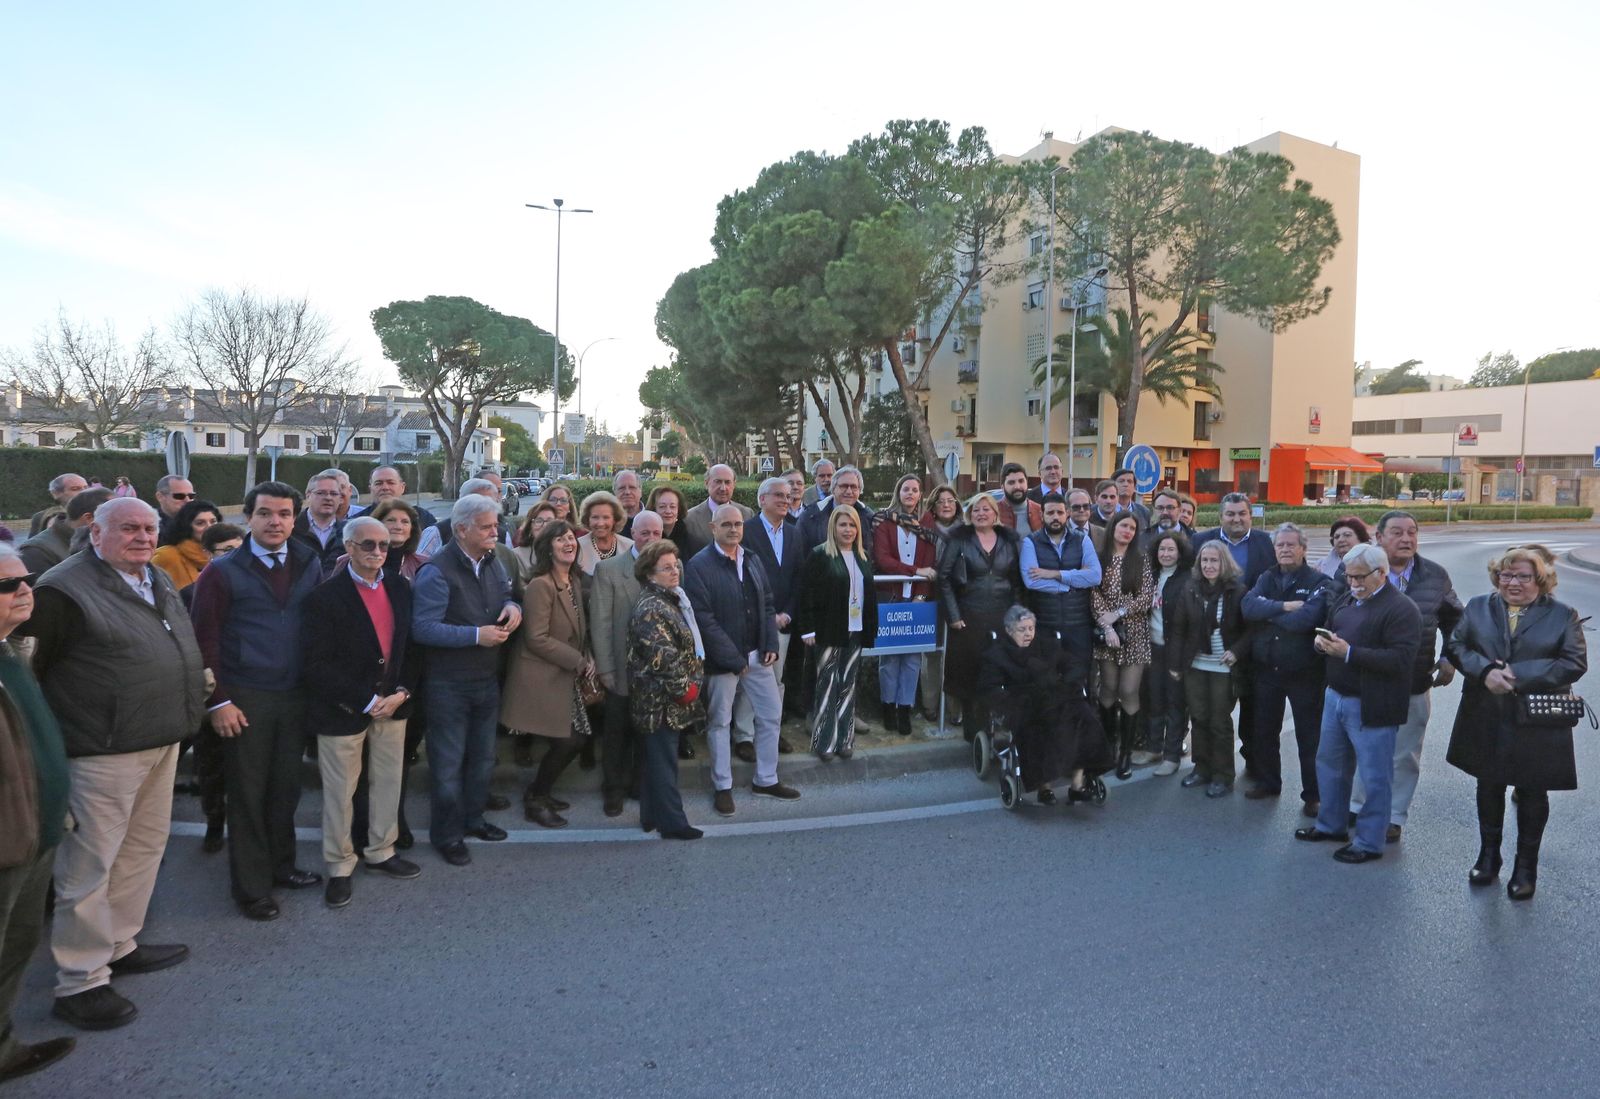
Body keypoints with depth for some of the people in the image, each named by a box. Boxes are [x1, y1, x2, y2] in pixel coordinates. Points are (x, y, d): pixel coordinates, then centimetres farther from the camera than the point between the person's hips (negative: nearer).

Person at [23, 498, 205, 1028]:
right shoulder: (65, 590, -15)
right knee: (89, 865, 3)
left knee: (144, 848, 19)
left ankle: (118, 944, 36)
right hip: (104, 752, -8)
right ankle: (79, 982, 16)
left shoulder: (160, 582, 11)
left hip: (161, 744, 9)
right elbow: (28, 669, -14)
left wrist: (198, 703, 17)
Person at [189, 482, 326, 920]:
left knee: (285, 787, 12)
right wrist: (218, 701, -10)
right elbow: (205, 640, -6)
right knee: (247, 793, 7)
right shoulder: (223, 571, -5)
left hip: (295, 696, 3)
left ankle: (280, 864, 32)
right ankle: (251, 888, 21)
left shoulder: (309, 566, 4)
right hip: (245, 699, -3)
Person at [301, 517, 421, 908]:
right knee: (339, 793, 8)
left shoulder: (400, 588, 3)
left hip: (393, 703, 5)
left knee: (388, 782, 15)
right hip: (342, 710, -5)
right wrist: (367, 701, -17)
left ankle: (381, 851, 33)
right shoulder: (326, 596, -13)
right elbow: (318, 664, -16)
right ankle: (340, 866, 24)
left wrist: (402, 692, -5)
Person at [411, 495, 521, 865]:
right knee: (449, 762, 7)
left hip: (488, 678, 7)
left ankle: (472, 818, 39)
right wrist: (476, 635, -28)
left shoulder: (493, 563, 5)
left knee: (483, 756, 20)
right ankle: (447, 834, 24)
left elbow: (505, 596, 17)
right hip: (449, 685, -7)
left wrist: (512, 607, -8)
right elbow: (423, 628, -25)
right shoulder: (436, 571, -20)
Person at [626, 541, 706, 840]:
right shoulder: (651, 608, -19)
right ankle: (672, 822, 5)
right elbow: (662, 656, -25)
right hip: (661, 700, -10)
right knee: (663, 760, -2)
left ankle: (652, 816, 26)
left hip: (662, 701, 10)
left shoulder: (670, 599, 13)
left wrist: (689, 685, 15)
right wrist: (685, 688, -16)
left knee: (655, 757, 16)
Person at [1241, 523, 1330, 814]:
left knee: (1309, 735, 6)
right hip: (1266, 668, 5)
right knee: (1264, 730, 17)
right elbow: (1249, 607, -11)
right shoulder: (1267, 578, 6)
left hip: (1304, 672, -5)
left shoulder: (1319, 582, -10)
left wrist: (1269, 614, -13)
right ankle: (1267, 781, 34)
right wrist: (1284, 607, -21)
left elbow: (1307, 619, -25)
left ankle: (1312, 795, 18)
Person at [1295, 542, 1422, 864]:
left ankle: (1369, 843, 17)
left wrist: (1348, 653, -26)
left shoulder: (1401, 609, -15)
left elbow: (1400, 659, -23)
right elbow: (1328, 630, 19)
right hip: (1336, 696, 8)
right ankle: (1331, 824, 35)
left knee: (1374, 777, 4)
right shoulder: (1345, 598, 10)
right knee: (1329, 764, 19)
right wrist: (1322, 641, -5)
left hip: (1371, 706, -8)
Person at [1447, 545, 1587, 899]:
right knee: (1488, 787, 15)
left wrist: (1517, 675, -20)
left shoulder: (1562, 615, -2)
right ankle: (1488, 855, 31)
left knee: (1532, 794, 9)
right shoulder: (1477, 607, 5)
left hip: (1537, 724, -2)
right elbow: (1457, 645, 0)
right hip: (1486, 721, 2)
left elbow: (1575, 662, -11)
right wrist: (1486, 671, -18)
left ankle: (1526, 867, 24)